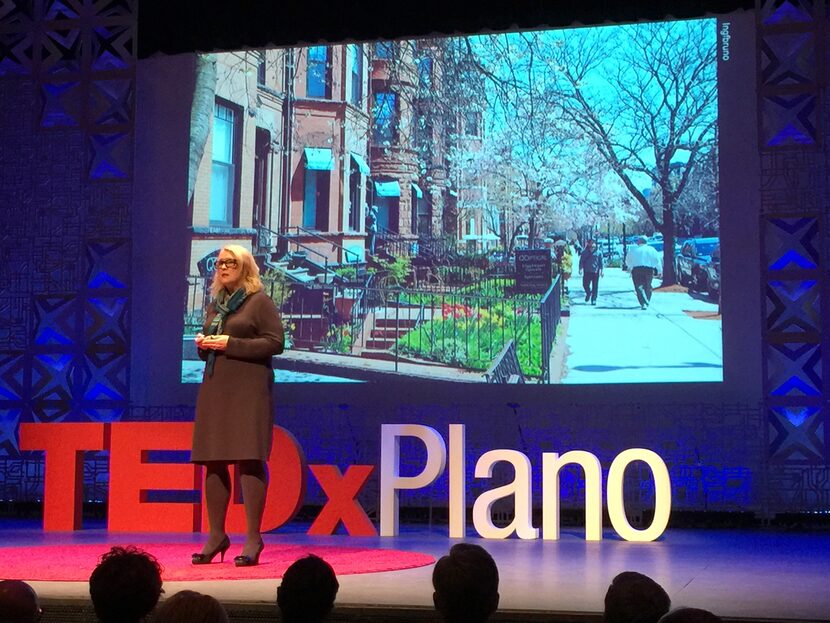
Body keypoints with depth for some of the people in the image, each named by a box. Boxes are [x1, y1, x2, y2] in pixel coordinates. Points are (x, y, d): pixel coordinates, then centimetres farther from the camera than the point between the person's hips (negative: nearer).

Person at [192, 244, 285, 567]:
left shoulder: (260, 301, 0)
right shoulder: (215, 305, 20)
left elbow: (275, 343, -10)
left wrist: (231, 344, -15)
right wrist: (202, 344, 3)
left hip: (247, 391, -7)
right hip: (214, 389, 7)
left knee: (249, 461, -9)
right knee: (212, 462, 5)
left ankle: (253, 540, -5)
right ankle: (216, 536, 14)